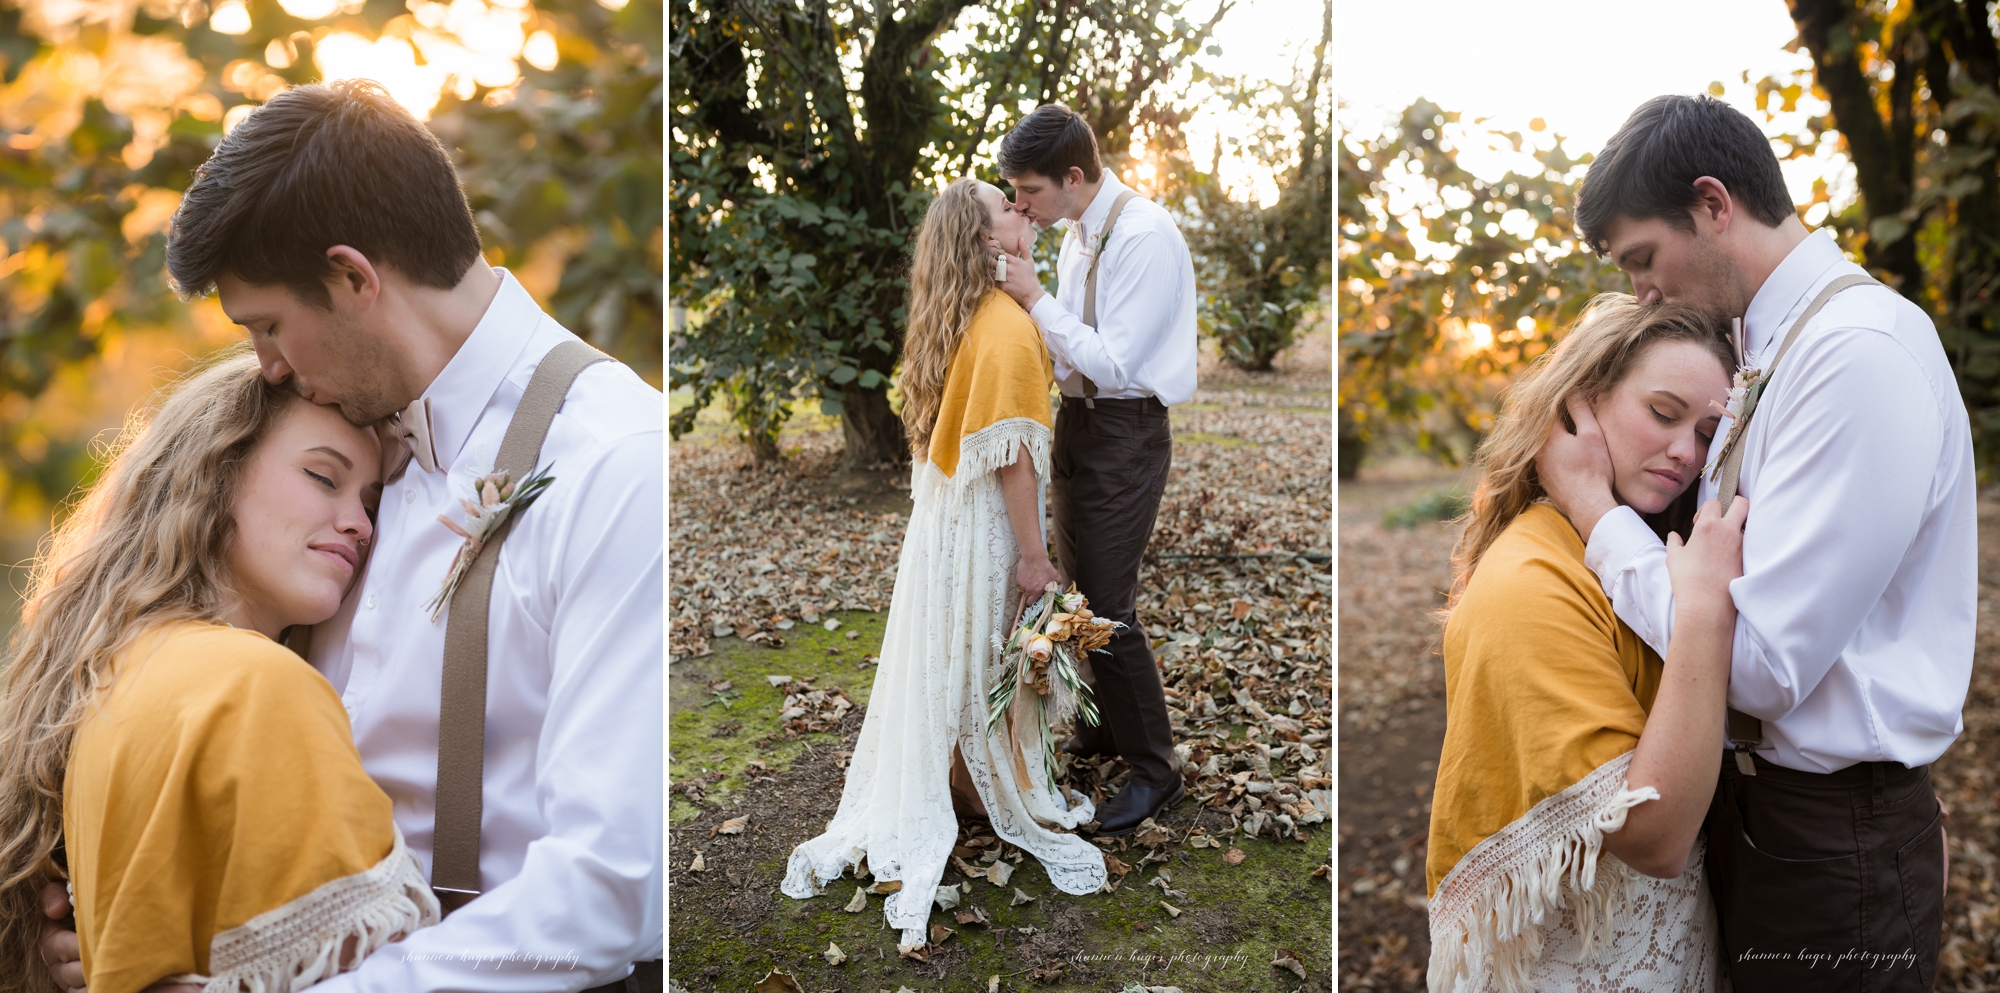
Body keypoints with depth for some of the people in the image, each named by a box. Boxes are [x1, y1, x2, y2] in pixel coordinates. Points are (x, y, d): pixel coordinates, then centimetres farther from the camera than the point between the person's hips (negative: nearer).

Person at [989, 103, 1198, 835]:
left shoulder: (1145, 237, -21)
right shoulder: (1080, 230, 7)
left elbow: (1113, 363, -24)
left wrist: (1035, 298, -21)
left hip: (1125, 432, -9)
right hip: (1078, 418, 9)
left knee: (1108, 604, -4)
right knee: (1077, 589, 18)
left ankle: (1155, 769, 12)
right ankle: (1101, 729, 38)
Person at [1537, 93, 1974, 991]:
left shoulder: (1861, 352, -21)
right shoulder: (1770, 351, 7)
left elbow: (1758, 661, -25)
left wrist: (1590, 504, -15)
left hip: (1829, 838, -8)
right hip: (1746, 794, 8)